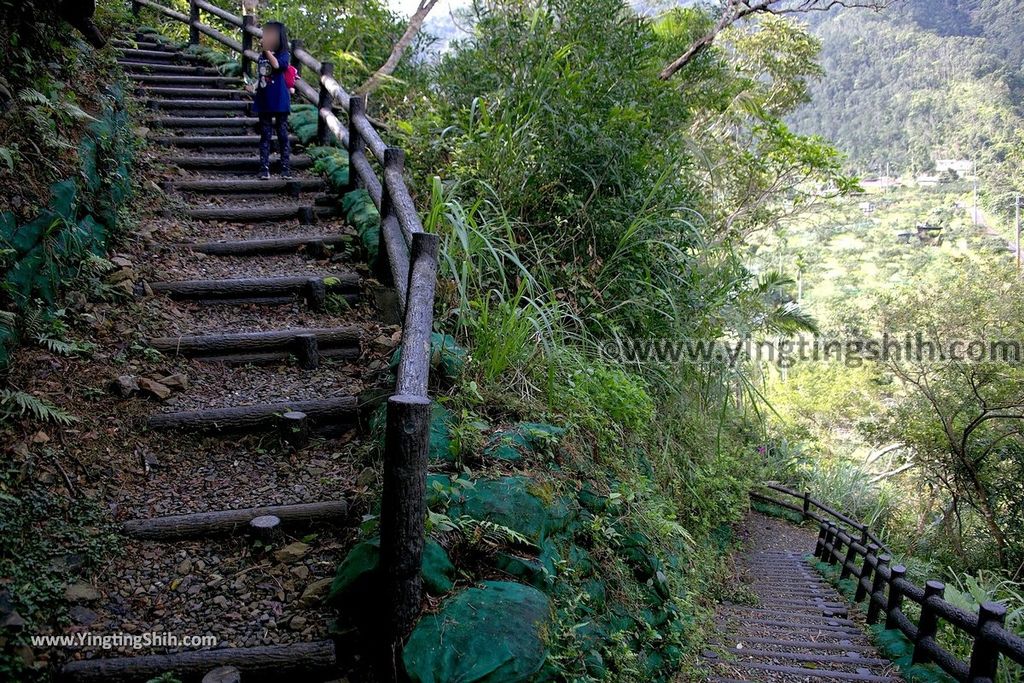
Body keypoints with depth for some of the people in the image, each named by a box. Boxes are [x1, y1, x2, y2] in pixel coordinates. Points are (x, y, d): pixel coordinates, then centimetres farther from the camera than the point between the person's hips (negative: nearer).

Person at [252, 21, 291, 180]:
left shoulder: (284, 55, -4)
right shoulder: (262, 56, 11)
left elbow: (276, 65, -25)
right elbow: (259, 78, 19)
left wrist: (267, 50, -20)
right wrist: (253, 89, 7)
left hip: (280, 102, -4)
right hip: (264, 103, 4)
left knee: (283, 135, 2)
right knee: (265, 136, 4)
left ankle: (286, 169, 6)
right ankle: (264, 169, 5)